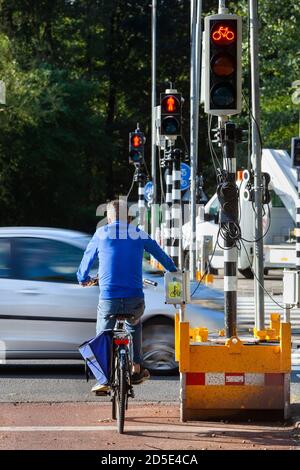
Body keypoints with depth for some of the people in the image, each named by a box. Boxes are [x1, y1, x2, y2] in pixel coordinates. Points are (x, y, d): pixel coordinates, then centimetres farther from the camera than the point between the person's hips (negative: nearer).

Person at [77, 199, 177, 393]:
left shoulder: (101, 234, 7)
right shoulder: (139, 234, 9)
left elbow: (88, 257, 21)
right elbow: (160, 254, 22)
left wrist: (83, 278, 40)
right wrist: (174, 271, 40)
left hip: (108, 298, -2)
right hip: (135, 299, 2)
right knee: (134, 327, 30)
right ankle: (137, 369, 24)